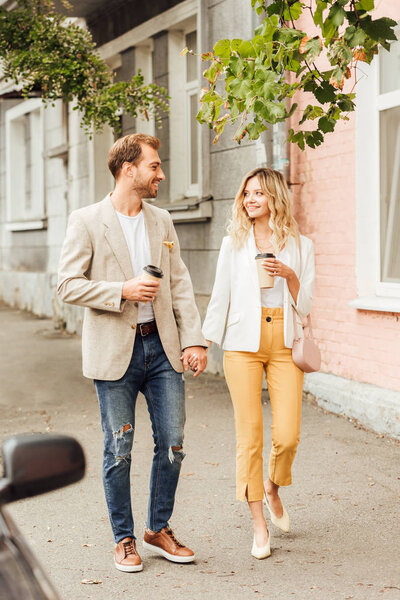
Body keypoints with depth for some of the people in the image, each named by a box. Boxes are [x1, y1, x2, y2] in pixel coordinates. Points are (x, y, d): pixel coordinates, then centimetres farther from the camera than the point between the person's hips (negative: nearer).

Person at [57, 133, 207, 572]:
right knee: (118, 450, 4)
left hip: (162, 346, 4)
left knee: (172, 444, 4)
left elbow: (180, 285, 9)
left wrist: (194, 339, 0)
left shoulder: (161, 221, 11)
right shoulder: (86, 221, -4)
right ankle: (124, 540, 19)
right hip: (114, 351, -4)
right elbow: (68, 285, -7)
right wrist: (122, 291, -17)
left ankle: (159, 529, 23)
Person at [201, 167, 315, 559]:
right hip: (244, 345, 0)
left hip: (285, 345, 0)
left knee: (287, 436, -7)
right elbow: (220, 297, 12)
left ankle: (273, 490, 26)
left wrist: (289, 275, -10)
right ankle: (259, 524, 6)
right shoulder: (234, 243, 9)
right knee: (249, 435, -3)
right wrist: (202, 343, 7)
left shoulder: (300, 246, 8)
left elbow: (305, 306, 7)